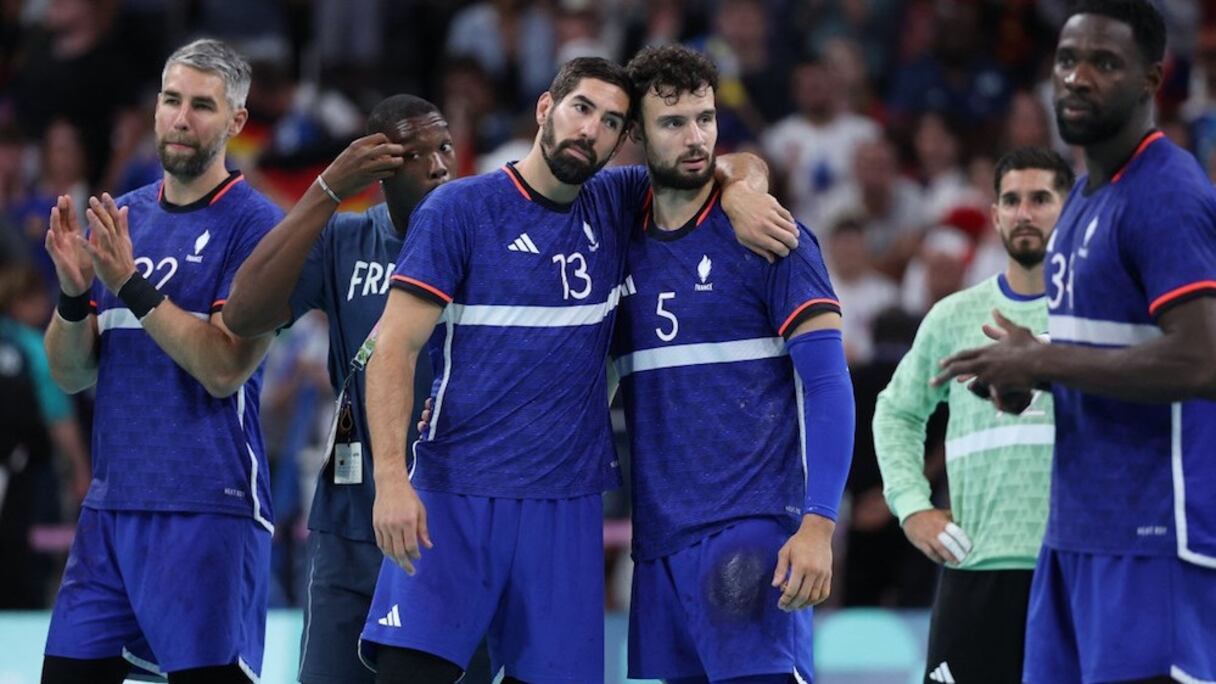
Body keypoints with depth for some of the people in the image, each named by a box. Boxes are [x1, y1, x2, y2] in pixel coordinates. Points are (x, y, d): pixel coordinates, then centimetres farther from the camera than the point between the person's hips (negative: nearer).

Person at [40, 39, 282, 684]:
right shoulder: (119, 218, 13)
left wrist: (131, 285, -19)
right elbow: (70, 374, 11)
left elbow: (225, 368, -16)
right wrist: (74, 293, -8)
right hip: (111, 504, 6)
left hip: (207, 509, -6)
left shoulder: (254, 224, -6)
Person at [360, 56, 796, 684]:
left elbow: (739, 168, 21)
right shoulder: (460, 209, -3)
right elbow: (394, 349, -8)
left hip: (567, 503, 4)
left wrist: (741, 194, -4)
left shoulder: (613, 207, 10)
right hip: (457, 493, -4)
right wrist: (390, 478, -20)